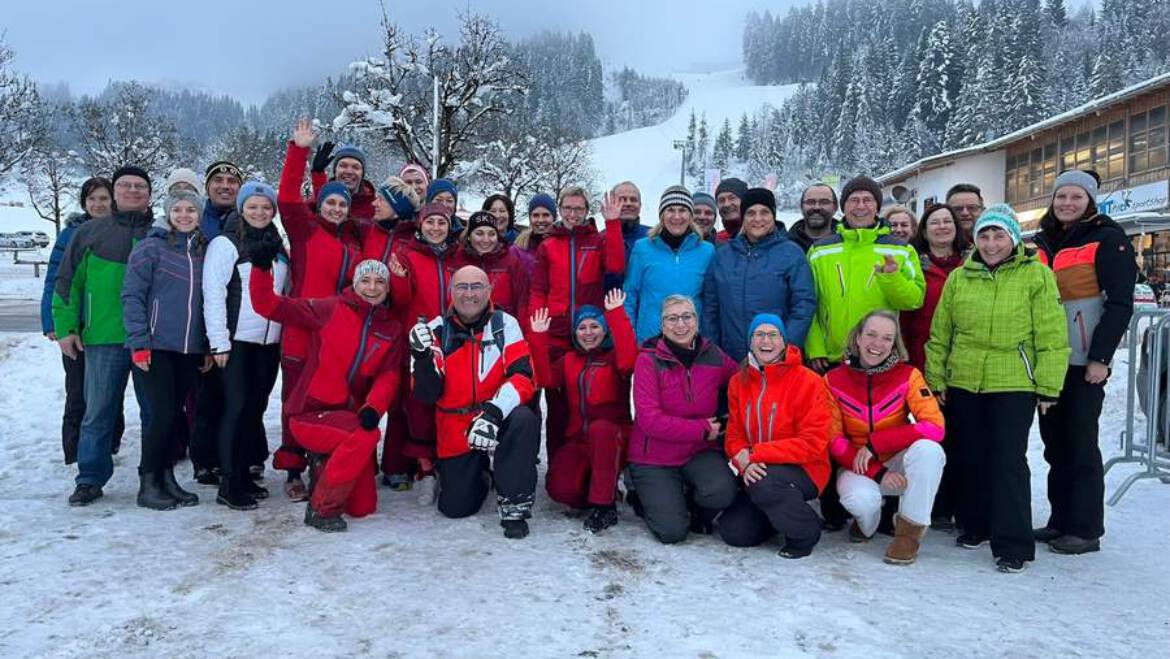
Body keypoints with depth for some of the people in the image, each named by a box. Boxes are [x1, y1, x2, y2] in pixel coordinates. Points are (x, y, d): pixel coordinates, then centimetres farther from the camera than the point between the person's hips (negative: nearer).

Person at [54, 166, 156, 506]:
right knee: (98, 413, 5)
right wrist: (65, 327, 2)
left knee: (155, 411, 7)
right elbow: (67, 282, 9)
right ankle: (91, 479, 15)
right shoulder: (90, 232, 8)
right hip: (103, 338, 0)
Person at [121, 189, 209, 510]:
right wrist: (139, 342, -12)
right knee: (161, 413, -6)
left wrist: (208, 346, 12)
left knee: (174, 414, 9)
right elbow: (132, 296, -6)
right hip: (155, 347, -5)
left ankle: (166, 478, 19)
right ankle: (148, 484, 6)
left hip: (190, 349, 5)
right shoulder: (151, 247, -3)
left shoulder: (204, 251, 12)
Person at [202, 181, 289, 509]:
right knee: (236, 407, -6)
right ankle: (228, 484, 0)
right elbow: (213, 295, -9)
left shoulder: (278, 247, 15)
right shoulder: (225, 244, -3)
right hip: (237, 341, -5)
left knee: (256, 407, 8)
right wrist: (219, 342, -14)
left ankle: (245, 474, 18)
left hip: (270, 341, 5)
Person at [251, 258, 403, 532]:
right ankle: (321, 509, -16)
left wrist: (373, 408, -23)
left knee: (363, 506, 4)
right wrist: (262, 268, -26)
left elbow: (388, 377, -4)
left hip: (349, 418, 5)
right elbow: (269, 305, -9)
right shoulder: (329, 310, -6)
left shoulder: (392, 329, 6)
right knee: (367, 435, -34)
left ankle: (323, 463, 31)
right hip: (310, 415, -5)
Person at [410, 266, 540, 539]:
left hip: (500, 418, -1)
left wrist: (494, 412, -32)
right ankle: (479, 473, 33)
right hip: (455, 433, 2)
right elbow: (428, 395, -7)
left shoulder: (505, 324, -6)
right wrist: (423, 357, -25)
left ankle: (514, 507, -16)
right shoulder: (436, 330, -4)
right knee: (455, 508, -2)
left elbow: (523, 377, -16)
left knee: (524, 421, -34)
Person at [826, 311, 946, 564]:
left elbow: (935, 426, -22)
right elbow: (834, 440, -9)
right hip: (857, 467, 0)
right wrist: (877, 473, -22)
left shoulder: (908, 376, -10)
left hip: (898, 463, 0)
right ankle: (866, 524, 6)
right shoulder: (834, 380, -8)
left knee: (928, 448, -32)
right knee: (862, 499, -34)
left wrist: (875, 443, -27)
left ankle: (909, 532, -14)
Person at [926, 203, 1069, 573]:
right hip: (963, 384, 4)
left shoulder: (1036, 275, -3)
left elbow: (1052, 337, -5)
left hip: (1014, 385, -4)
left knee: (1009, 462, -4)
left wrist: (1048, 387, -7)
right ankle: (975, 525, 30)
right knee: (970, 458, 13)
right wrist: (936, 379, 7)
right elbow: (940, 334, 9)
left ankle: (1013, 544, 5)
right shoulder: (958, 278, 6)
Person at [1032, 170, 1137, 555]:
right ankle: (1060, 520, 20)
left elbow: (1120, 303, -10)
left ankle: (1085, 530, 7)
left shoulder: (1108, 239, -4)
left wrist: (1101, 357, -15)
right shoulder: (1040, 243, 15)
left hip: (1085, 360, -6)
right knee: (1054, 441, 10)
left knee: (1081, 443, -2)